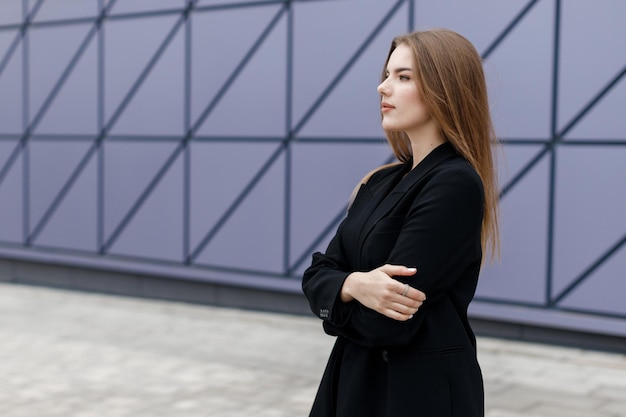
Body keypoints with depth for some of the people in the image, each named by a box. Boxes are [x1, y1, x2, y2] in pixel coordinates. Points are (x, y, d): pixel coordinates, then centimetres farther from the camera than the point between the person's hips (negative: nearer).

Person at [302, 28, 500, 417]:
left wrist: (340, 292, -4)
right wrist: (354, 286, -20)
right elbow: (317, 274, 2)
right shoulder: (380, 183, 6)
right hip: (356, 376, 7)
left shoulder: (456, 185, -20)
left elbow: (385, 321, -24)